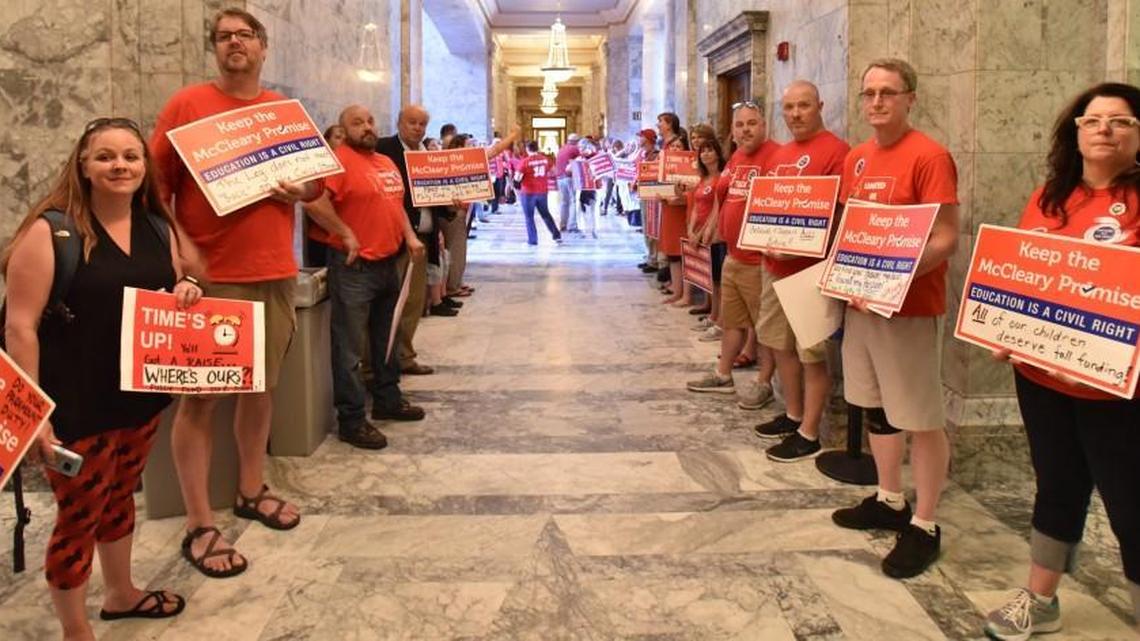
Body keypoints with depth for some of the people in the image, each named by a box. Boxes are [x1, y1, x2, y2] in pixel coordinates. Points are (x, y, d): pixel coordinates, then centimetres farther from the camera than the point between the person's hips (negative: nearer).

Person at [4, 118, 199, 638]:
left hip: (141, 395, 6)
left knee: (120, 496, 23)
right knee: (79, 516, 6)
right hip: (76, 404, -6)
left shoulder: (159, 229, 4)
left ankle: (120, 593, 44)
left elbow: (174, 292, 19)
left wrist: (186, 291, -6)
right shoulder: (50, 231, -15)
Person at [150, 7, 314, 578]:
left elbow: (315, 178, 19)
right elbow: (156, 187, -5)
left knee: (262, 386, 13)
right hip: (210, 276, -5)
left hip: (275, 273, 5)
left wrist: (300, 192, -5)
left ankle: (251, 490, 30)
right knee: (200, 397, -2)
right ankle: (198, 526, 6)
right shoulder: (186, 105, -2)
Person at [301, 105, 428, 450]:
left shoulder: (387, 162, 14)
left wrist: (410, 236, 10)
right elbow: (314, 201, -25)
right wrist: (346, 234, -19)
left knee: (385, 339, 20)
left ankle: (388, 399, 34)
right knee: (350, 347, -3)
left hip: (388, 263, 9)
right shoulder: (339, 159, -13)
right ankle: (351, 421, 3)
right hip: (354, 267, -9)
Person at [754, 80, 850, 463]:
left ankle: (809, 435, 8)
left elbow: (841, 213, -18)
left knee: (811, 353, -1)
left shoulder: (835, 151, -12)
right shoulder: (780, 155, 15)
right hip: (775, 265, 9)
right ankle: (793, 415, 32)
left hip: (811, 268, -9)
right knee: (781, 344, 17)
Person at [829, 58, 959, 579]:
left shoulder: (929, 156, -12)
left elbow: (945, 239, -16)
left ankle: (924, 526, 13)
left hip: (911, 307, -8)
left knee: (921, 418, 1)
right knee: (876, 407, 17)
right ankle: (889, 501, 33)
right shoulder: (855, 159, 11)